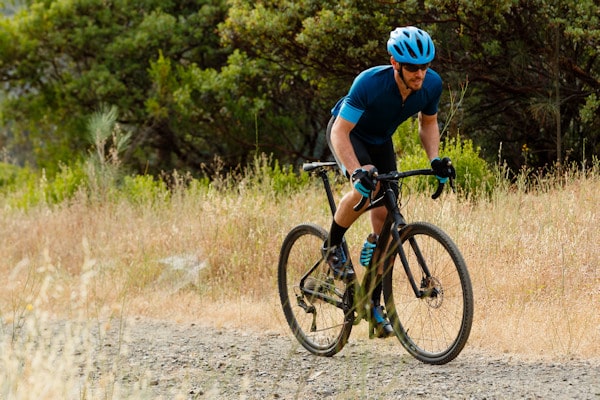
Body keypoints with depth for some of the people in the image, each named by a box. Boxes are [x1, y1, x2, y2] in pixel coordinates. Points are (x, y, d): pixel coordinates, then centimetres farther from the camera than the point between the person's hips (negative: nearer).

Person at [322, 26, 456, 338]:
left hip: (380, 141, 5)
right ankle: (332, 247, -7)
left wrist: (434, 160, -16)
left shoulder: (432, 85, -22)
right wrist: (356, 171, -49)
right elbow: (340, 132, -35)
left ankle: (374, 303, 5)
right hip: (347, 133, -5)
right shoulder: (370, 83, -38)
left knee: (384, 220, -4)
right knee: (365, 189, -34)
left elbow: (428, 122, -1)